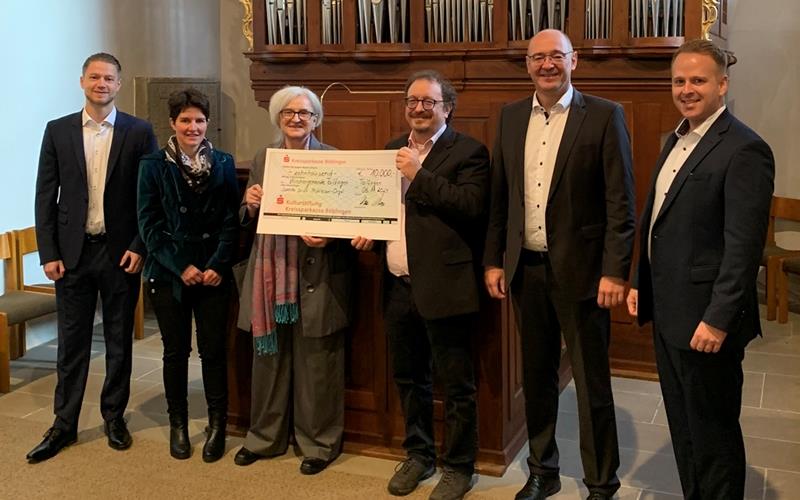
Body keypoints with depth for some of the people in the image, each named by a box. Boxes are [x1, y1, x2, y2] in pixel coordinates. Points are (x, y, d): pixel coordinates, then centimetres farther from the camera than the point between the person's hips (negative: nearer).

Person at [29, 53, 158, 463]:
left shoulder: (139, 132, -1)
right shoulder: (58, 131, 4)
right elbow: (45, 196, 3)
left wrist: (139, 247, -8)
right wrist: (48, 253, -3)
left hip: (121, 252, -1)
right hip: (72, 252, 1)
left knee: (119, 341, 10)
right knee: (72, 343, 8)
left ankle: (114, 418, 24)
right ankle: (64, 425, 18)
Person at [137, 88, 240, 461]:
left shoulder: (223, 164, 4)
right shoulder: (153, 166, 0)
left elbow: (231, 221, 0)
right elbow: (149, 224, -4)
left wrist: (218, 266, -11)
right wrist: (181, 267, -11)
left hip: (213, 273, 0)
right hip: (168, 274, 0)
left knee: (213, 350, 3)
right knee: (175, 351, 8)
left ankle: (217, 425, 15)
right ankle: (178, 424, 22)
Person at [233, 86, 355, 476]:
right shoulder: (262, 159, 11)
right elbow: (248, 220, 14)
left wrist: (328, 238, -22)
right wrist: (250, 204, -7)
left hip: (316, 276, -4)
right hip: (270, 274, 4)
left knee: (315, 363, 5)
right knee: (268, 357, 14)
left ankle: (318, 443, 21)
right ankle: (265, 436, 30)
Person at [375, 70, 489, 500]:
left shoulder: (469, 151, -6)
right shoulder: (393, 149, 15)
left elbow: (471, 206, -20)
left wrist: (418, 175, -19)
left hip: (443, 286, -6)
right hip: (398, 286, 7)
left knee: (456, 385, 5)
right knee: (409, 379, 18)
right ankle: (418, 455, 35)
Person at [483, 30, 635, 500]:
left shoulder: (604, 116, -6)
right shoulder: (511, 116, 8)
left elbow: (621, 203, -9)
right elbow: (500, 196, 11)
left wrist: (615, 271, -14)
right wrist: (493, 259, 7)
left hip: (580, 268, -4)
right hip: (526, 268, 5)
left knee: (592, 382, 5)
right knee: (537, 375, 15)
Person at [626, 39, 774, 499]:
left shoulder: (744, 150, -17)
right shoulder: (678, 140, 11)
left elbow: (744, 246, -21)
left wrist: (718, 320, -22)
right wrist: (641, 283, 15)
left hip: (705, 320, -9)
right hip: (668, 310, 9)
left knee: (713, 432, 6)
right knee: (683, 426, 20)